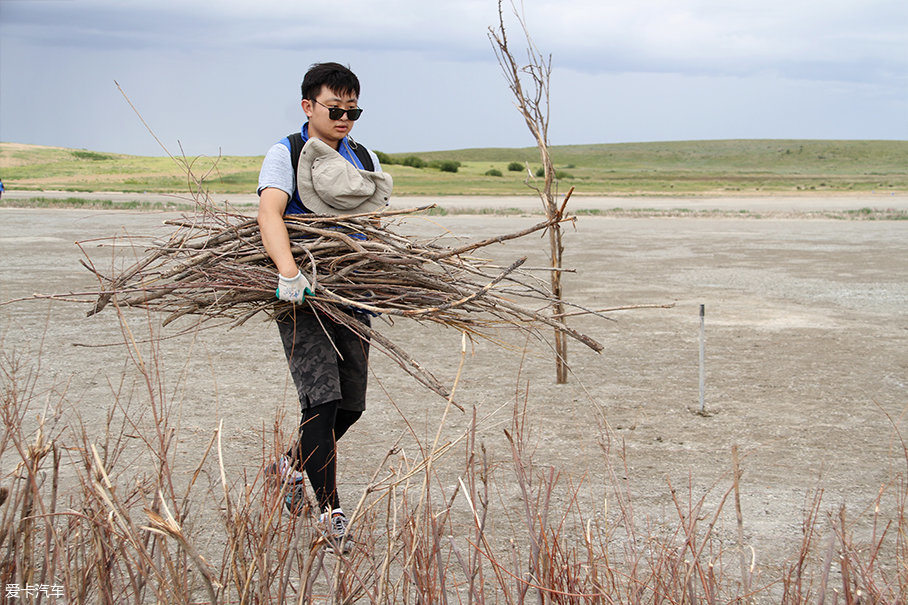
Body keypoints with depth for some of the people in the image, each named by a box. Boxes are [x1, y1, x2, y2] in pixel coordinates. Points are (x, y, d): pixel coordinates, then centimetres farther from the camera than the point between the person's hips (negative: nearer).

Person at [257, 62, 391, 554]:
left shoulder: (365, 160, 15)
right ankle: (331, 512, -4)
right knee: (322, 399, -13)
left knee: (350, 404, 7)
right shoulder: (285, 154, -2)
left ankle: (291, 467, 34)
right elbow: (270, 214, -19)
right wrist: (289, 273, -35)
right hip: (301, 295, -5)